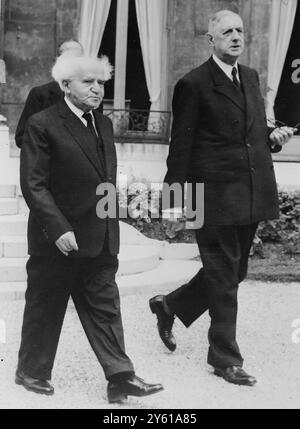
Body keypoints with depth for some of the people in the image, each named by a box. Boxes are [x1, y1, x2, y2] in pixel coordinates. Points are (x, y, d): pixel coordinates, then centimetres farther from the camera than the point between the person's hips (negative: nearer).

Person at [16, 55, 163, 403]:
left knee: (104, 308, 6)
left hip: (100, 241, 6)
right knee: (45, 308, 9)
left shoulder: (104, 124, 12)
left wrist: (110, 227, 13)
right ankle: (32, 372, 25)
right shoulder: (42, 125, -11)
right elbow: (33, 185, -15)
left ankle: (120, 377, 7)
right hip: (57, 240, -6)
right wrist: (59, 229, -21)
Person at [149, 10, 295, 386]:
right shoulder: (194, 85, -9)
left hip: (251, 196, 8)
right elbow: (181, 147, -9)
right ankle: (225, 358, 17)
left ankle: (169, 306, 39)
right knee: (224, 278, 2)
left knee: (233, 271, 17)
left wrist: (273, 137, 0)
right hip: (216, 196, -7)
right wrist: (174, 201, -11)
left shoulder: (251, 77, 13)